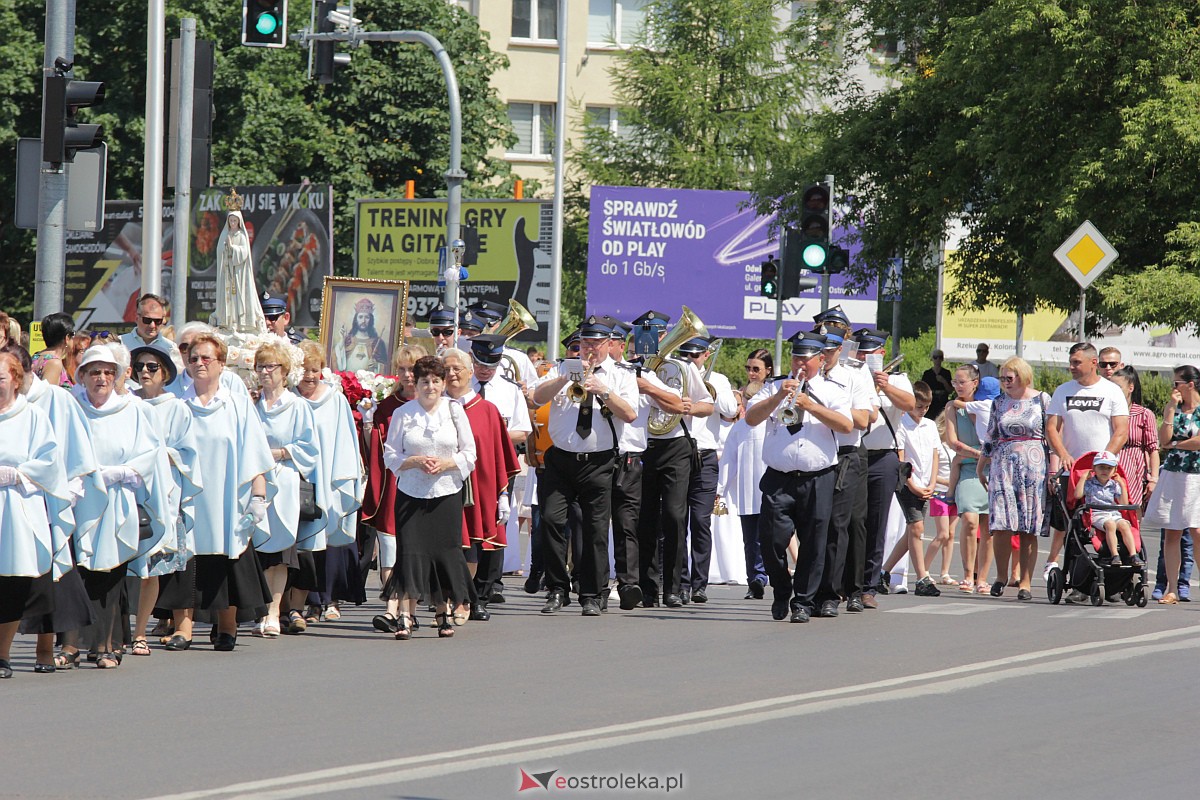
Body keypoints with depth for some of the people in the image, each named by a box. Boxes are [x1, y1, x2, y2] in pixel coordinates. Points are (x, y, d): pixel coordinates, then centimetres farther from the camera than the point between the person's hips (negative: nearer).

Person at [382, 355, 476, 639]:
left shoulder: (454, 411, 4)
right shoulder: (402, 414, 3)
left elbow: (469, 454, 5)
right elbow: (390, 456, 4)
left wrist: (445, 464, -13)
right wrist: (416, 462, -14)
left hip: (446, 493, 1)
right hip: (411, 494, -1)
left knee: (445, 550, 1)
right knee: (411, 552, -10)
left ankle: (444, 614, 13)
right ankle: (406, 616, -11)